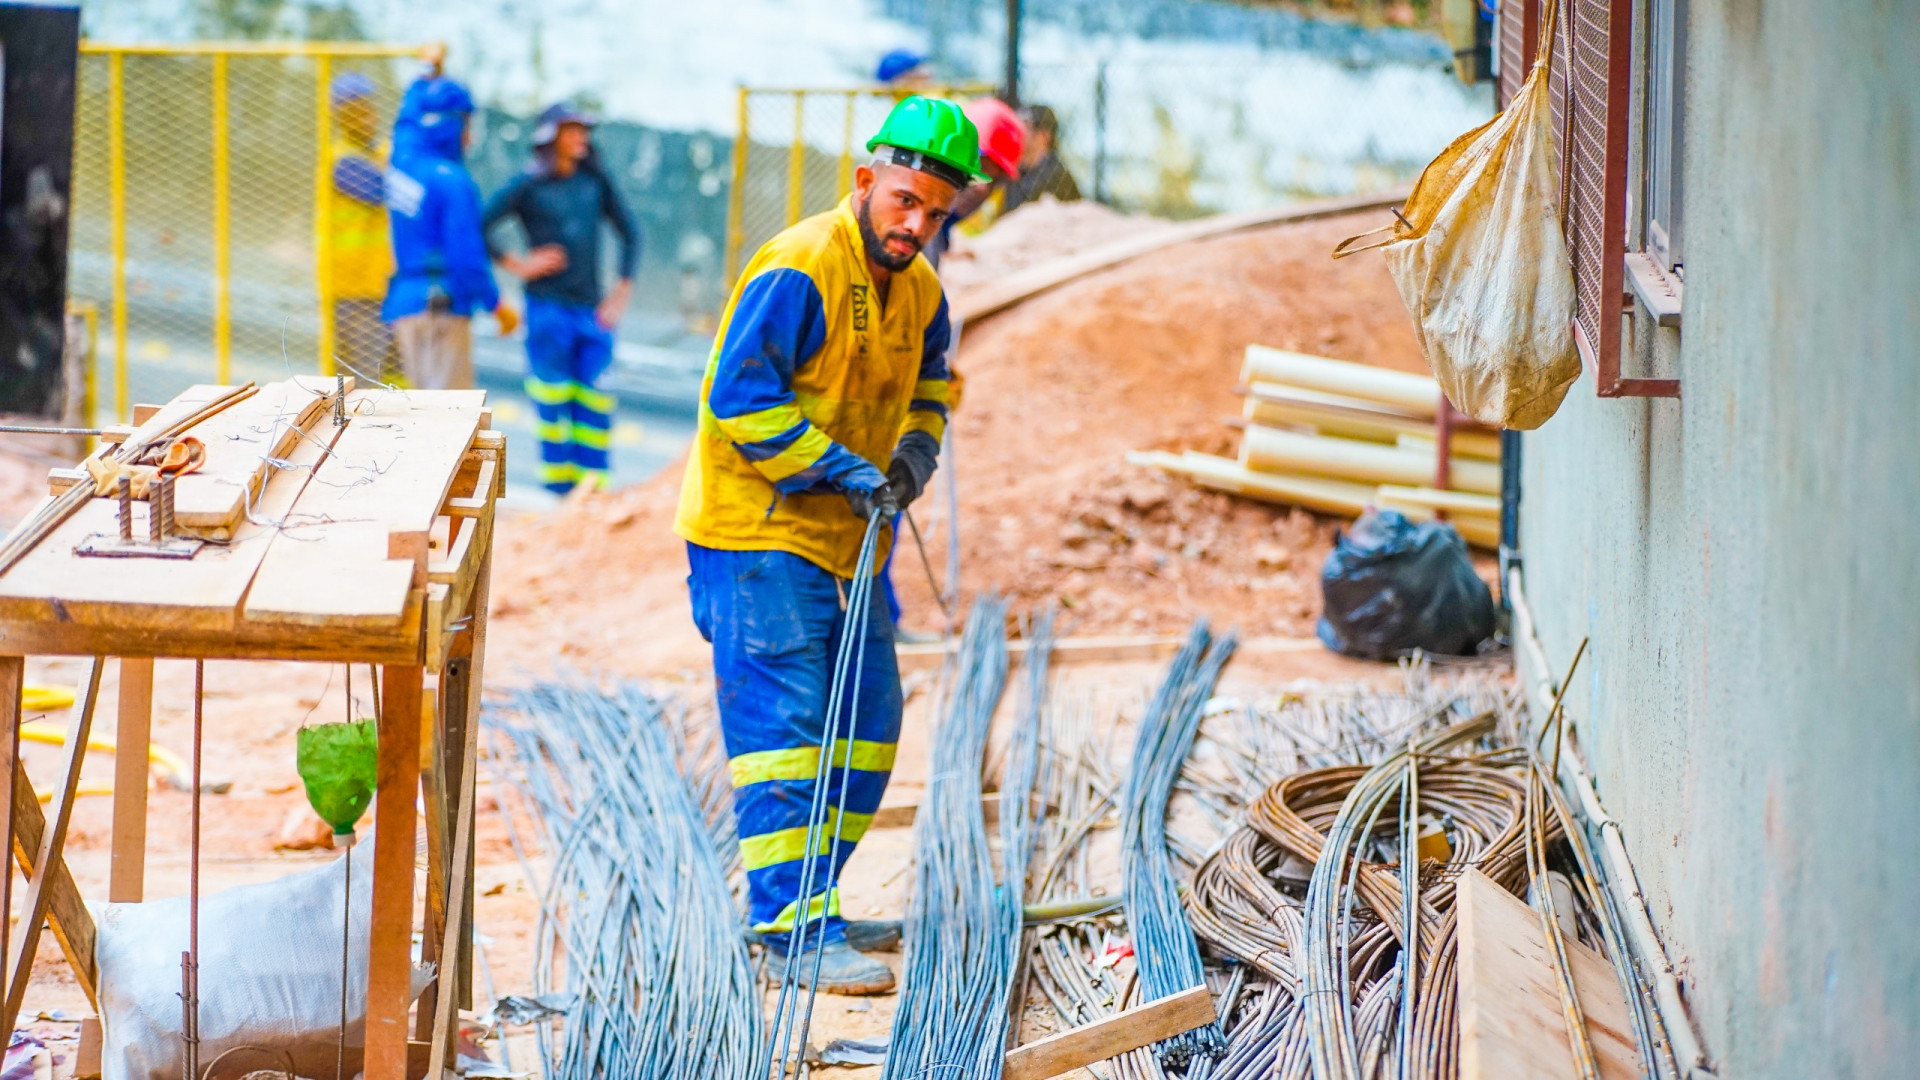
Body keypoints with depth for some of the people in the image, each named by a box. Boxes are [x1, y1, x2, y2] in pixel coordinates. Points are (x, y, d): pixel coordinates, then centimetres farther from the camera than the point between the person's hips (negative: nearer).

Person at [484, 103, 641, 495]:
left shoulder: (595, 181, 10)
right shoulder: (530, 186, -2)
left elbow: (629, 233, 18)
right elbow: (480, 226, -7)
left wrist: (622, 289, 11)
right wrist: (518, 265, -7)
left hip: (592, 309, 4)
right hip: (548, 305, -3)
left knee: (594, 395, -1)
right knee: (553, 394, -3)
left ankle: (593, 480, 3)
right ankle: (558, 476, 5)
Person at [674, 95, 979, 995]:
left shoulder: (917, 293, 8)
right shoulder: (799, 271, -19)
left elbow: (928, 382, 26)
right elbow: (740, 397, -23)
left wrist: (915, 449, 4)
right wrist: (843, 471, -23)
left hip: (844, 545, 9)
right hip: (759, 540, -9)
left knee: (867, 722, 12)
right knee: (784, 726, -11)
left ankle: (795, 903, 23)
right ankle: (798, 931, -13)